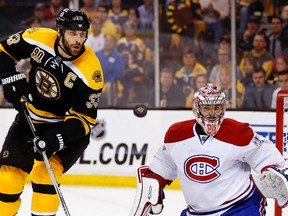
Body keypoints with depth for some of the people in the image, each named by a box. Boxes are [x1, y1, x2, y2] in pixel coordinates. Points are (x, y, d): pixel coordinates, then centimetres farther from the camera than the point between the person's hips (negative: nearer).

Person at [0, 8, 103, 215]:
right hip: (31, 118, 4)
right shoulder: (38, 39, -18)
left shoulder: (90, 71, -27)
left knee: (46, 170, -24)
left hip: (67, 125, -3)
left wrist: (56, 139, -35)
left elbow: (84, 118, -23)